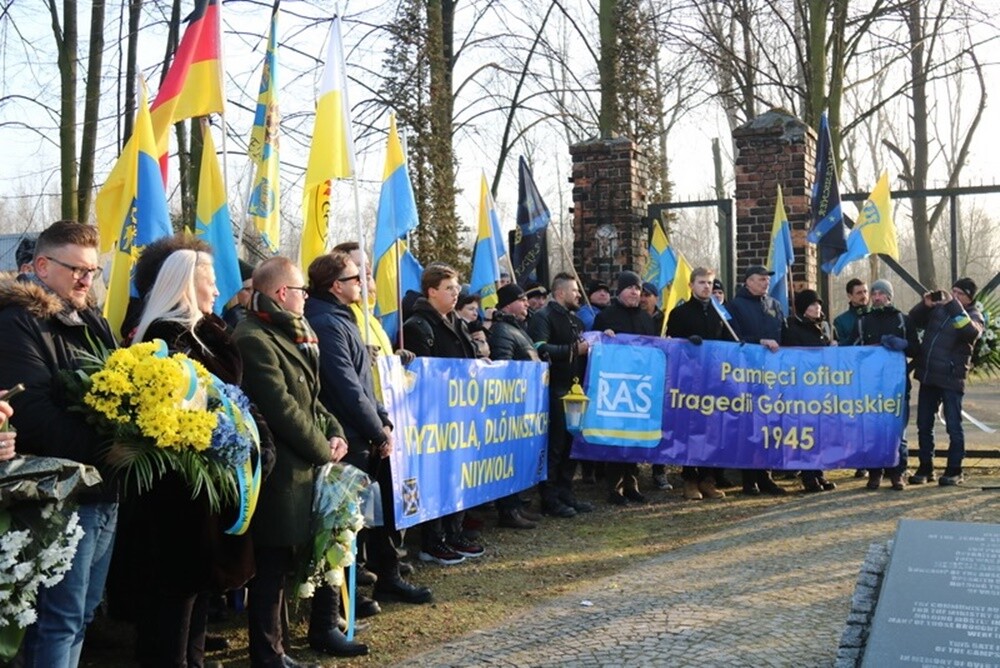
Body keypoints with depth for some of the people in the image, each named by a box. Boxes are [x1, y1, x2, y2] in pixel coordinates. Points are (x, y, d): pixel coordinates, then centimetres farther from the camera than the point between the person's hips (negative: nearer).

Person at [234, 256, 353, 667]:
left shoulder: (289, 335, 16)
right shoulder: (254, 340, -16)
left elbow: (309, 399, 20)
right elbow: (283, 409, -21)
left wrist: (334, 431, 3)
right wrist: (323, 451, -11)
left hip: (300, 469, 10)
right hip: (280, 474, -10)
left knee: (283, 567, 16)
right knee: (272, 569, 1)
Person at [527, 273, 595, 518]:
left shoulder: (574, 319, 21)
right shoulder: (543, 317, -8)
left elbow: (582, 346, 31)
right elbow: (541, 349, -23)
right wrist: (573, 350, -21)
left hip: (573, 390, 9)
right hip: (555, 392, -9)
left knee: (571, 443, 12)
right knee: (554, 446, -4)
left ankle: (566, 494, 22)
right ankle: (550, 499, 3)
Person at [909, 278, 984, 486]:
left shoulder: (973, 315, -2)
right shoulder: (938, 307, 9)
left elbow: (971, 332, -24)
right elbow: (913, 321, 8)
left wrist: (953, 305, -27)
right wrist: (925, 305, -9)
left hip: (951, 379, -5)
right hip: (927, 376, 5)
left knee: (953, 426, 0)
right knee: (924, 425, 9)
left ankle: (954, 471, 10)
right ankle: (925, 468, 20)